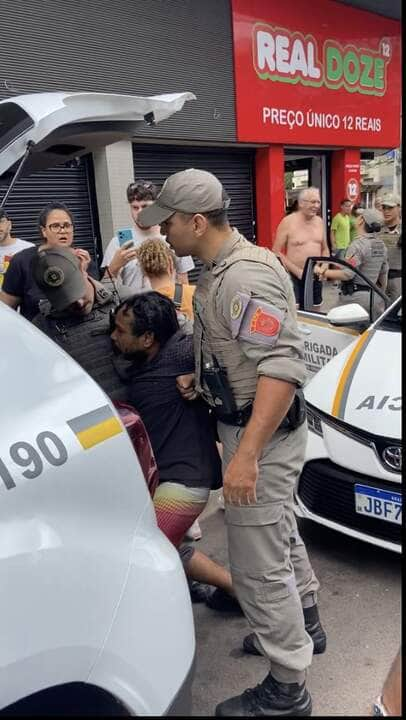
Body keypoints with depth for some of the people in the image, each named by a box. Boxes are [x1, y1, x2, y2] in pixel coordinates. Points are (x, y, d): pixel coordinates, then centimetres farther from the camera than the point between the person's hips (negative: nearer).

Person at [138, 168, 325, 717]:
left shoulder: (246, 276, -24)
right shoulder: (220, 269, 9)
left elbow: (283, 368, -31)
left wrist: (246, 454, -33)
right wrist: (203, 378, 8)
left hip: (261, 430, -11)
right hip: (249, 422, 11)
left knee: (258, 566, 0)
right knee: (280, 533, 25)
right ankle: (304, 624, 46)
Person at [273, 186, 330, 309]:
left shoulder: (319, 221, 7)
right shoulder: (288, 222, -10)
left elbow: (325, 249, 18)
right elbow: (276, 252, -11)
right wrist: (297, 271, -17)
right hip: (293, 277, -6)